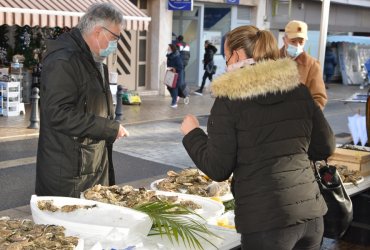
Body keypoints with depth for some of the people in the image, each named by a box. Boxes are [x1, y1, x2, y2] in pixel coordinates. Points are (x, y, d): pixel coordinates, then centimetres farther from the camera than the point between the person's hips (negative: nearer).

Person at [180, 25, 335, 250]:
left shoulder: (229, 99, -8)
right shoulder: (299, 89, 5)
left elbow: (218, 169, -6)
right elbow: (325, 147, 11)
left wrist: (192, 134, 9)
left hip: (266, 220, -5)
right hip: (311, 212, 5)